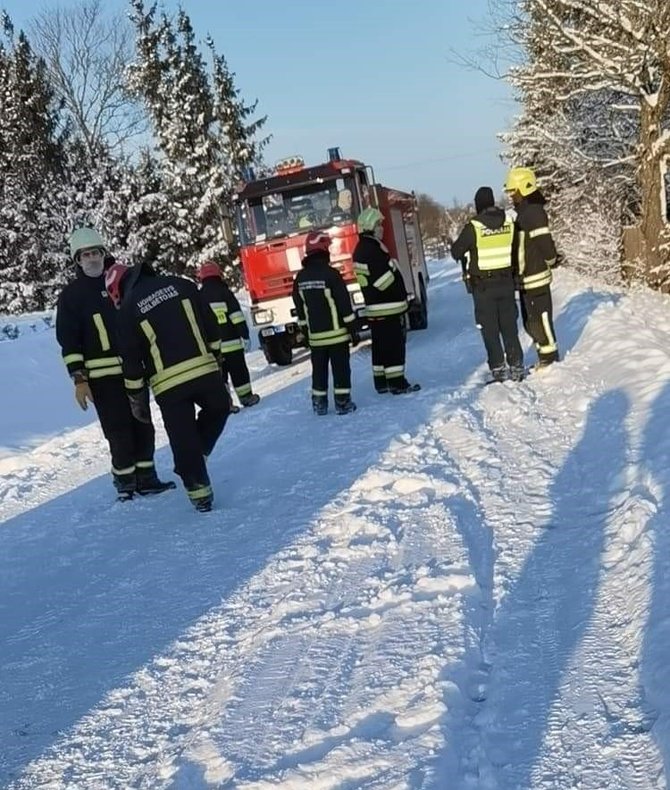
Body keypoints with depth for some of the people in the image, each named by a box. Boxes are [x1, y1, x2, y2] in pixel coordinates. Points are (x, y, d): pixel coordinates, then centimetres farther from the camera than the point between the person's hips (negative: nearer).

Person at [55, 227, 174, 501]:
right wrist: (79, 379, -11)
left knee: (143, 425, 7)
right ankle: (124, 478, 11)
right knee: (119, 429, -3)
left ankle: (145, 476, 18)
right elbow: (69, 341, -4)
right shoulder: (71, 295, -1)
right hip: (101, 375, -4)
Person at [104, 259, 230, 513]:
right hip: (204, 369, 2)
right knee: (218, 408, 30)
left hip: (168, 384, -2)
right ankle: (199, 454, 19)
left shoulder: (128, 309, 2)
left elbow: (131, 361, 5)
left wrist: (137, 399, 14)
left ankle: (199, 492, 14)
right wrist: (216, 356, 22)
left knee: (183, 438, 9)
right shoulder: (181, 285, 8)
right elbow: (211, 325, 11)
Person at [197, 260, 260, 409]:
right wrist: (245, 334, -6)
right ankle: (246, 397, 14)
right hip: (231, 341, -3)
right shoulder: (224, 292, -7)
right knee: (239, 370, 9)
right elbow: (236, 315, -11)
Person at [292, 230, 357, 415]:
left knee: (319, 369, 12)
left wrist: (305, 331, 19)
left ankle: (319, 403, 15)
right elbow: (345, 305, -12)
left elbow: (300, 309, 10)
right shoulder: (331, 274, -14)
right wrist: (353, 330, -6)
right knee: (341, 368, 1)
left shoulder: (300, 278, 3)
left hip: (315, 335, 5)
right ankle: (343, 402, 1)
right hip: (336, 332, -5)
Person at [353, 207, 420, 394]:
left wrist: (400, 295, 18)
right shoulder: (372, 249, -18)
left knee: (380, 345, 14)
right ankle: (397, 383, -3)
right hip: (388, 307, -10)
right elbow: (384, 279, -22)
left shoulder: (361, 249, 14)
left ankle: (381, 382, 20)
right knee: (394, 344, -5)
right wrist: (401, 295, -8)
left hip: (375, 309, 10)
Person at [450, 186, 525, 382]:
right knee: (509, 327, 12)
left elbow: (456, 252, -5)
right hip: (506, 283, 4)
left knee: (490, 329, 4)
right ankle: (516, 366, 16)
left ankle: (498, 369, 3)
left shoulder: (473, 227, -15)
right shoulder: (508, 223, -2)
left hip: (482, 285, -4)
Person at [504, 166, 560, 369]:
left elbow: (544, 242, -20)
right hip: (525, 278, 10)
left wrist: (551, 261, -5)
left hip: (535, 277, -10)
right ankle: (544, 358, 26)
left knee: (540, 319, -2)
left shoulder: (533, 212, -17)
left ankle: (550, 358, 9)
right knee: (530, 322, 16)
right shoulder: (522, 212, 15)